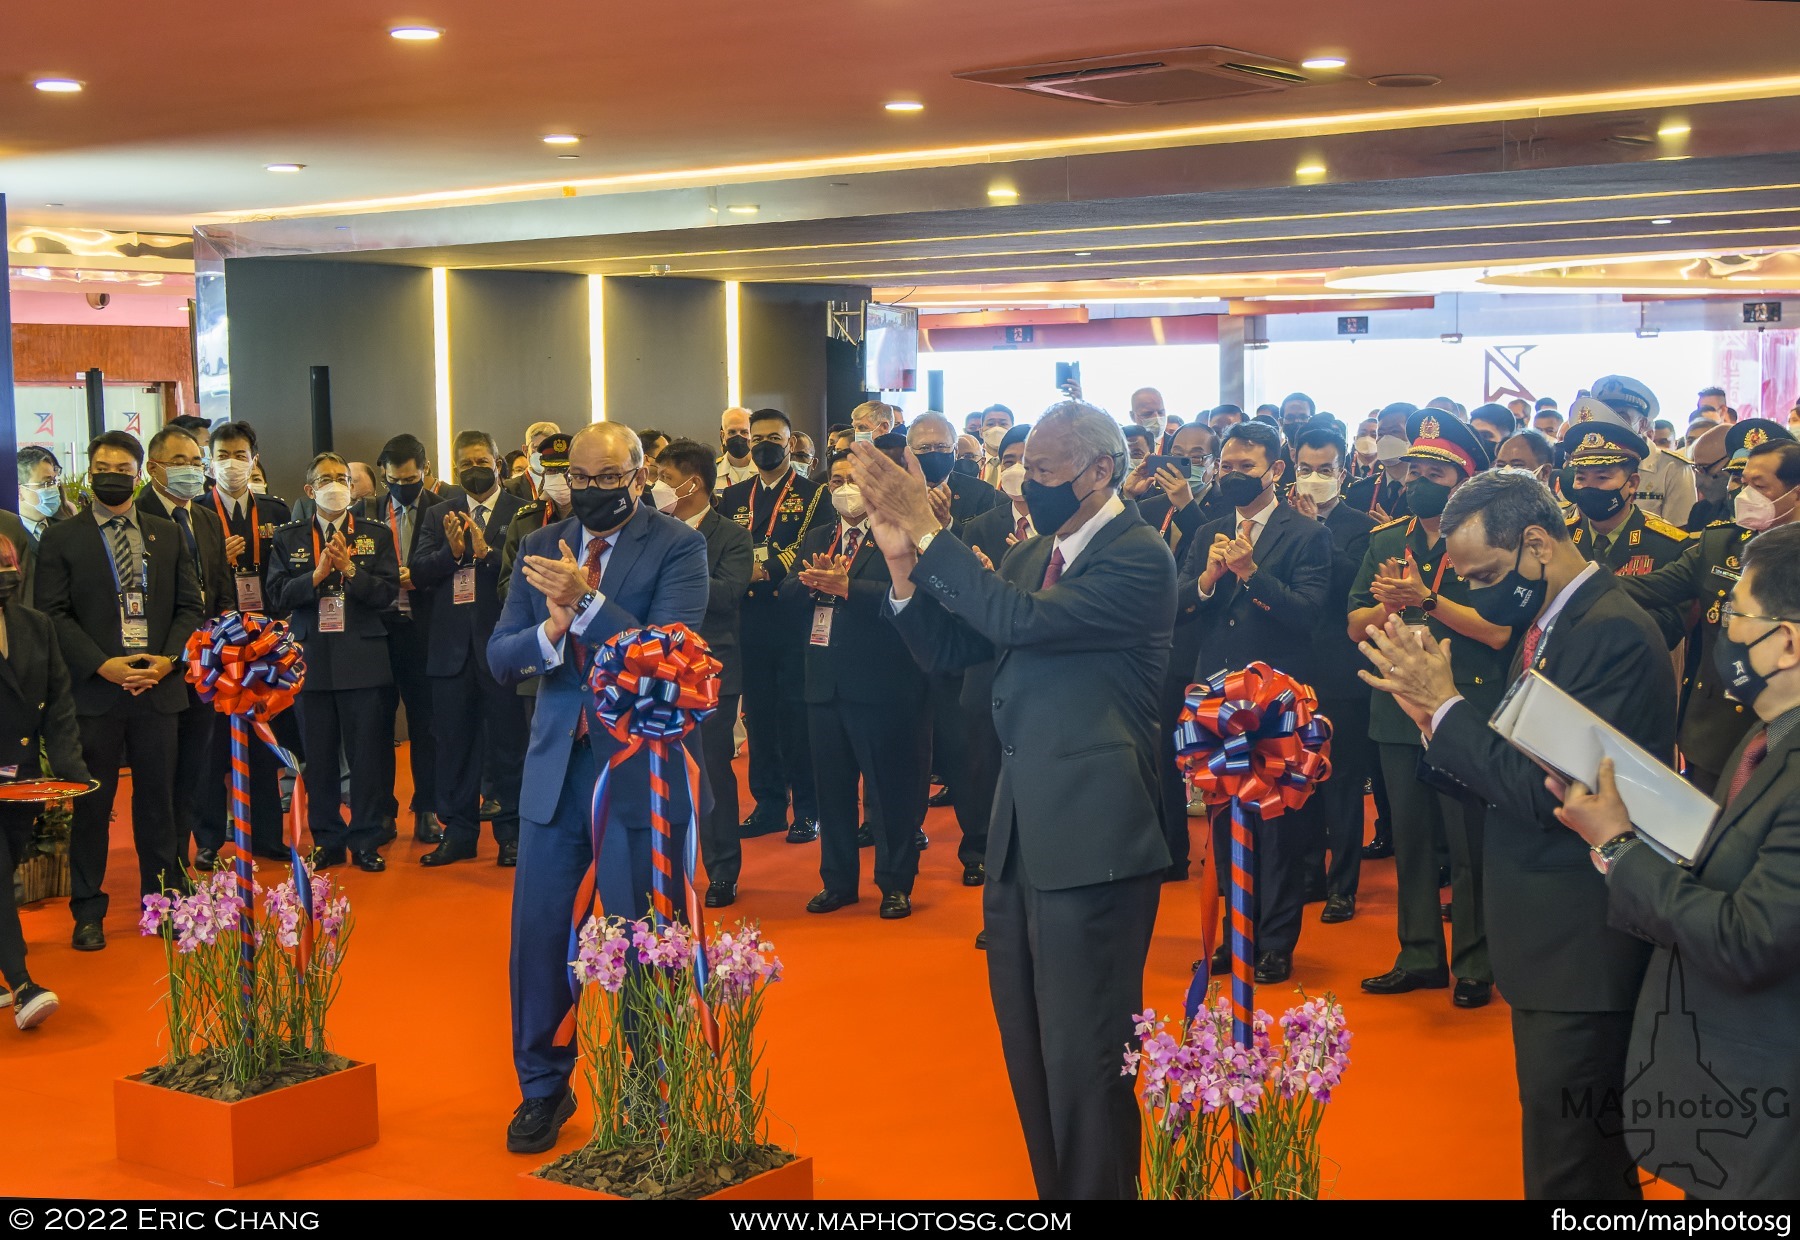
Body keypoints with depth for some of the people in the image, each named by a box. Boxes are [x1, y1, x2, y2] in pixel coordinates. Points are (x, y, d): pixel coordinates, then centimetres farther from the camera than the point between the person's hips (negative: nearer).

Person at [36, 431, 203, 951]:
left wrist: (168, 660, -7)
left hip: (158, 688, 2)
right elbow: (53, 614, -3)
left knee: (158, 798, 8)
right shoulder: (61, 538, 3)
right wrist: (101, 665, -14)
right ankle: (88, 910, 12)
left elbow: (189, 606, 9)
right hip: (93, 691, -2)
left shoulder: (168, 535, 12)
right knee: (92, 802, 3)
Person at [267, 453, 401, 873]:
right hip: (311, 660, 1)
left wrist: (349, 569, -15)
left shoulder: (376, 535, 7)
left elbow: (388, 592, -3)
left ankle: (366, 840, 10)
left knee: (368, 754, 1)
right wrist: (317, 574, -15)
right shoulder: (288, 539, 9)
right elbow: (278, 595, -2)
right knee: (319, 756, 6)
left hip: (364, 660, -1)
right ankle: (327, 840, 16)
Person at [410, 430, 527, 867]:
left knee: (508, 742, 2)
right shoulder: (438, 515, 12)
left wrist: (486, 552, -22)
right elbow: (418, 572, 1)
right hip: (451, 645, 4)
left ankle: (511, 831, 11)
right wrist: (452, 552, -15)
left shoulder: (522, 512, 0)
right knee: (454, 742, 9)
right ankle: (459, 831, 18)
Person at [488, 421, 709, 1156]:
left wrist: (586, 603, -28)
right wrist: (549, 633, -18)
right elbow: (499, 660, 2)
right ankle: (542, 1086, 28)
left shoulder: (677, 547, -6)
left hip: (641, 770, -4)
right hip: (555, 767, 4)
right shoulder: (541, 548, 8)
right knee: (537, 932, 9)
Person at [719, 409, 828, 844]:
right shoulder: (734, 497, 15)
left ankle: (807, 810, 6)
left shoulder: (813, 494, 0)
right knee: (758, 715, 8)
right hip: (749, 623, 4)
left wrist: (767, 571, -17)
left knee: (797, 716, -2)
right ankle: (768, 804, 17)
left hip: (794, 620, -4)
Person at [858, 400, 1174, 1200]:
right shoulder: (1031, 556, 12)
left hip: (1093, 841, -8)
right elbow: (944, 652, 11)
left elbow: (1025, 622, -25)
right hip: (1020, 840, 8)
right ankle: (1055, 1185, 32)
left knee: (1084, 1055, -2)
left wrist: (929, 533, -21)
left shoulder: (1139, 557, -13)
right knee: (1029, 1049, 18)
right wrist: (902, 563, -4)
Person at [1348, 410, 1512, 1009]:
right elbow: (1355, 625, 8)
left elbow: (1498, 631, -17)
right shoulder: (1387, 540, 9)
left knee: (1469, 846, 2)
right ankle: (1420, 956, 25)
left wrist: (1426, 597, -21)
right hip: (1399, 713, 5)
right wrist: (1389, 604, -12)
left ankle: (1474, 965, 14)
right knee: (1410, 841, 14)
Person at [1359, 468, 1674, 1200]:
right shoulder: (1550, 623, 11)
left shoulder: (1611, 632, -19)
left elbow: (1549, 791, -23)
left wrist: (1445, 704, -16)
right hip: (1552, 942, 9)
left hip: (1582, 953, -9)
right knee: (1589, 1148, 20)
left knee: (1567, 1167, -1)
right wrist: (1437, 722, -5)